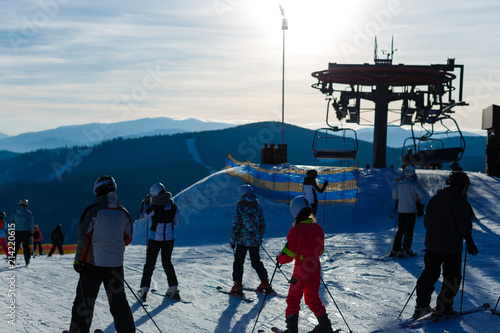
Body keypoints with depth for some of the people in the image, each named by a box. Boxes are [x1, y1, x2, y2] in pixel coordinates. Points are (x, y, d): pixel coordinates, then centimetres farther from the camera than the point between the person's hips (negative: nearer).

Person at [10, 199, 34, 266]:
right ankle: (27, 261, 7)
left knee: (16, 247, 8)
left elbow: (11, 222, 6)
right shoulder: (28, 213, -4)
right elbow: (31, 223, -5)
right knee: (26, 247, 4)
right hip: (26, 232, -2)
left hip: (17, 232, 2)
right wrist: (31, 232, 3)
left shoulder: (15, 213, 4)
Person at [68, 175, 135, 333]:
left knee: (84, 300, 7)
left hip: (93, 262, -3)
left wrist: (78, 260, -2)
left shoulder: (92, 210, -9)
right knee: (118, 301, 13)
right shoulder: (124, 213, 3)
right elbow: (127, 240, 11)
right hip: (116, 264, 3)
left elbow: (83, 238, -10)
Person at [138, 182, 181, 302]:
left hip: (155, 239, -3)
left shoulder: (154, 207, -16)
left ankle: (144, 289, 9)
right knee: (167, 263, 18)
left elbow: (141, 216, -2)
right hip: (169, 239, 4)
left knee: (150, 264, 9)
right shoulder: (173, 206, -4)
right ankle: (173, 289, 15)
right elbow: (177, 222, 5)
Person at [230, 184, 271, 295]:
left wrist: (233, 240, -2)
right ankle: (265, 283, 18)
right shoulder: (258, 206, 1)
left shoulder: (240, 207, -12)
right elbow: (262, 224, 7)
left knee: (238, 262, 7)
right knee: (256, 262, 17)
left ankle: (238, 285, 3)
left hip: (242, 240, -4)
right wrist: (260, 236, 19)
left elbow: (236, 225, -12)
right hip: (255, 240, 4)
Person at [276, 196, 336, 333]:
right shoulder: (317, 227, 2)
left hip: (302, 268, -6)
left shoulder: (296, 230, -17)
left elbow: (289, 254, -14)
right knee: (313, 297, 21)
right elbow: (320, 250, 11)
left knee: (293, 298, 3)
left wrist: (280, 259, 4)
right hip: (316, 266, 6)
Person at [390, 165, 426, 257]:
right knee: (409, 231, 3)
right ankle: (405, 250, 0)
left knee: (400, 230, 13)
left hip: (401, 211, 4)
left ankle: (395, 249, 12)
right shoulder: (414, 185, -10)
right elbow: (422, 195, -15)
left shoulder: (399, 184, 1)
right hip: (411, 211, -4)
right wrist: (418, 199, 6)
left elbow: (394, 196, 7)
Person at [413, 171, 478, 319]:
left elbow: (426, 222, 14)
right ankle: (443, 309, 6)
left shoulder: (434, 200, 9)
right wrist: (469, 240, 3)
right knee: (452, 278, 6)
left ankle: (421, 306, 14)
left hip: (432, 245, 7)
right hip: (451, 247, -7)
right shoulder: (458, 202, -14)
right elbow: (465, 225, -14)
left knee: (429, 274, 14)